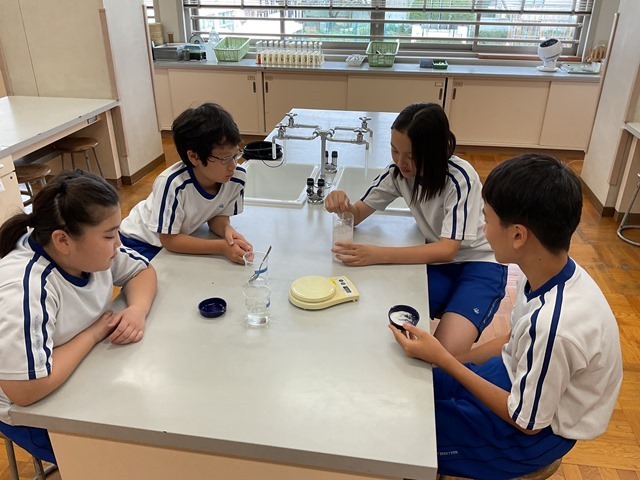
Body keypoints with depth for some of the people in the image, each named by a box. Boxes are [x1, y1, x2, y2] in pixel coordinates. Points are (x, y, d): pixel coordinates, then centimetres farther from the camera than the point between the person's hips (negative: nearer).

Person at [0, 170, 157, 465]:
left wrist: (137, 309, -19)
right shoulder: (26, 290, -34)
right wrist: (93, 334, -26)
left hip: (89, 372, 7)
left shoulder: (88, 247, -13)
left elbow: (142, 270, 2)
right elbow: (25, 390, -38)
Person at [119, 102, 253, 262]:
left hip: (182, 236, 5)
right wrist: (222, 247, -36)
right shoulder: (172, 183, -36)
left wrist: (227, 230, -30)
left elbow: (218, 216, -7)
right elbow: (169, 240, -28)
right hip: (141, 242, -4)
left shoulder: (237, 177, -23)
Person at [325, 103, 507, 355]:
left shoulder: (459, 177, -25)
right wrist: (341, 204, -27)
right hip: (436, 261, 5)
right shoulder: (397, 171, -9)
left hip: (479, 264, -4)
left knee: (446, 350, -27)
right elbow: (357, 214, -2)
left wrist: (377, 254, -36)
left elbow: (447, 250, -28)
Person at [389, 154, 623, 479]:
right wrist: (447, 360, -2)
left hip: (538, 432, -6)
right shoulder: (549, 272, -14)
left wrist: (442, 359, -22)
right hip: (521, 377, 7)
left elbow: (528, 421, -23)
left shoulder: (555, 325, -38)